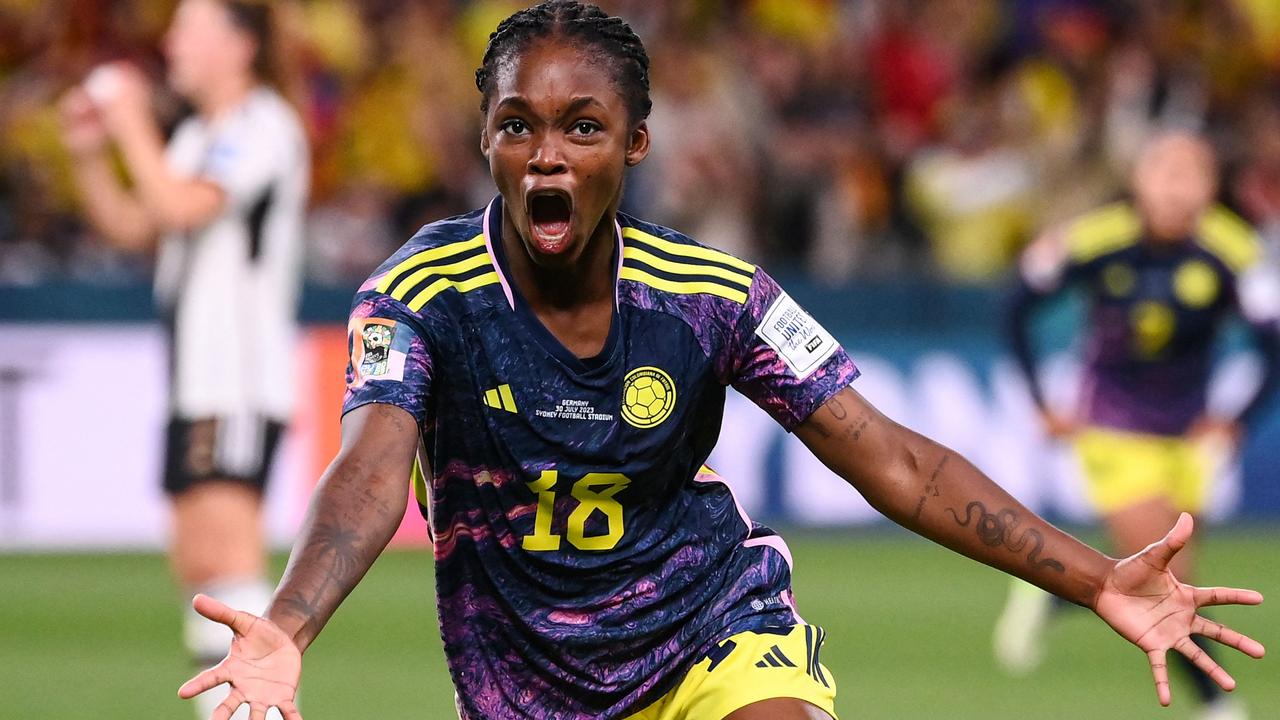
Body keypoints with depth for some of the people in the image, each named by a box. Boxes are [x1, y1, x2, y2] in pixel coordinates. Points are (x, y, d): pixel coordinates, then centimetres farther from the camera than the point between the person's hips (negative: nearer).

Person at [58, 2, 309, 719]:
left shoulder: (262, 126, -10)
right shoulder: (200, 136, 20)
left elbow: (181, 205, -22)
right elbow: (132, 227, 22)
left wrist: (132, 127, -11)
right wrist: (91, 153, 9)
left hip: (242, 383, -10)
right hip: (195, 385, 10)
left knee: (227, 549, -17)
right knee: (196, 561, 8)